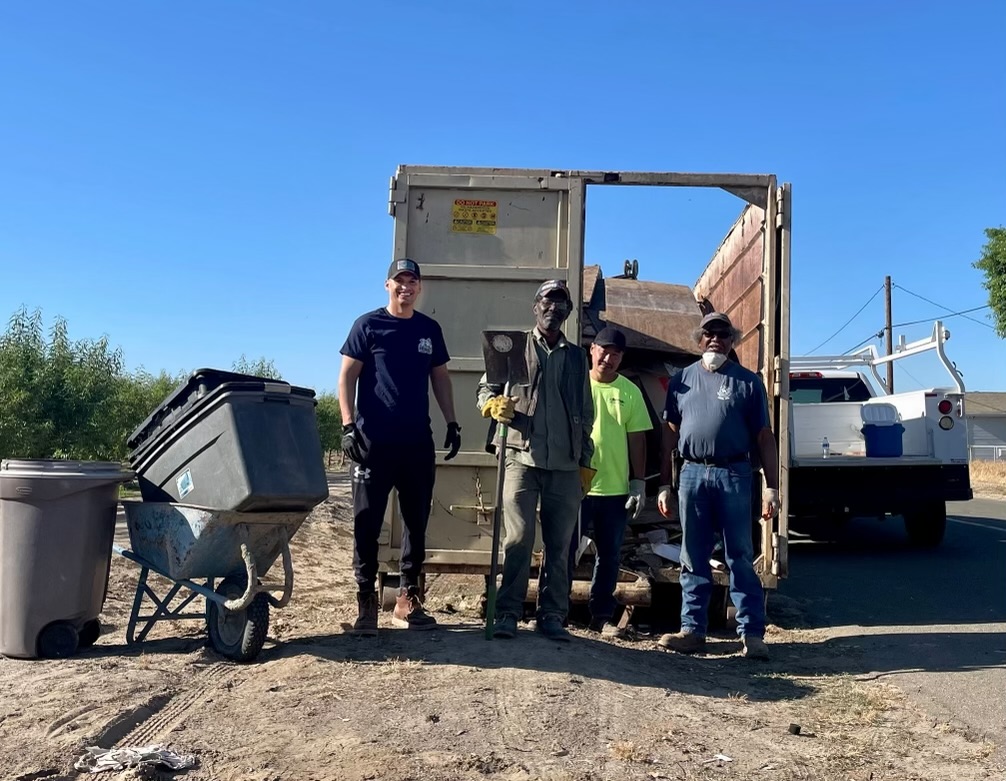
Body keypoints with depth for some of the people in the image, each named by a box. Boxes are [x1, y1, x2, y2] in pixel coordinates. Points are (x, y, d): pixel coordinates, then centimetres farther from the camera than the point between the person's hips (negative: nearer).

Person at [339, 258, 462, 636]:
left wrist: (452, 422, 10)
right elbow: (347, 377, -2)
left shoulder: (429, 329, 12)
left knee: (417, 520, 8)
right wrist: (348, 425, -12)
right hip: (373, 440, -4)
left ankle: (408, 599, 20)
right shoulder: (368, 325, 0)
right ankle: (366, 599, 11)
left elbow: (440, 378, 17)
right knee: (367, 521, 0)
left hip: (418, 442, 4)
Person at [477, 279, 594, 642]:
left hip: (565, 464, 3)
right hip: (522, 458, -3)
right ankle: (507, 613, 5)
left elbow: (586, 414, 18)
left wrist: (586, 462, 13)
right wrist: (494, 404, -16)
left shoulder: (577, 356, 16)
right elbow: (485, 388, 7)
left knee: (559, 544, 6)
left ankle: (552, 615, 14)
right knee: (518, 539, -4)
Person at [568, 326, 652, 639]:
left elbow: (637, 440, 6)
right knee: (565, 551, 4)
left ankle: (602, 615, 22)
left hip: (616, 489, 2)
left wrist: (639, 482, 1)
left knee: (609, 555, 10)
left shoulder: (630, 392, 5)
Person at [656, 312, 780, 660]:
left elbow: (764, 437, 2)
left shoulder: (748, 382, 5)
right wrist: (664, 485, 6)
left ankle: (752, 634, 8)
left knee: (740, 558, 2)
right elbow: (671, 435, 11)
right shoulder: (682, 380, 12)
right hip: (693, 474, 3)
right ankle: (692, 630, 17)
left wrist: (771, 487, -5)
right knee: (693, 559, 8)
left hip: (734, 475, -2)